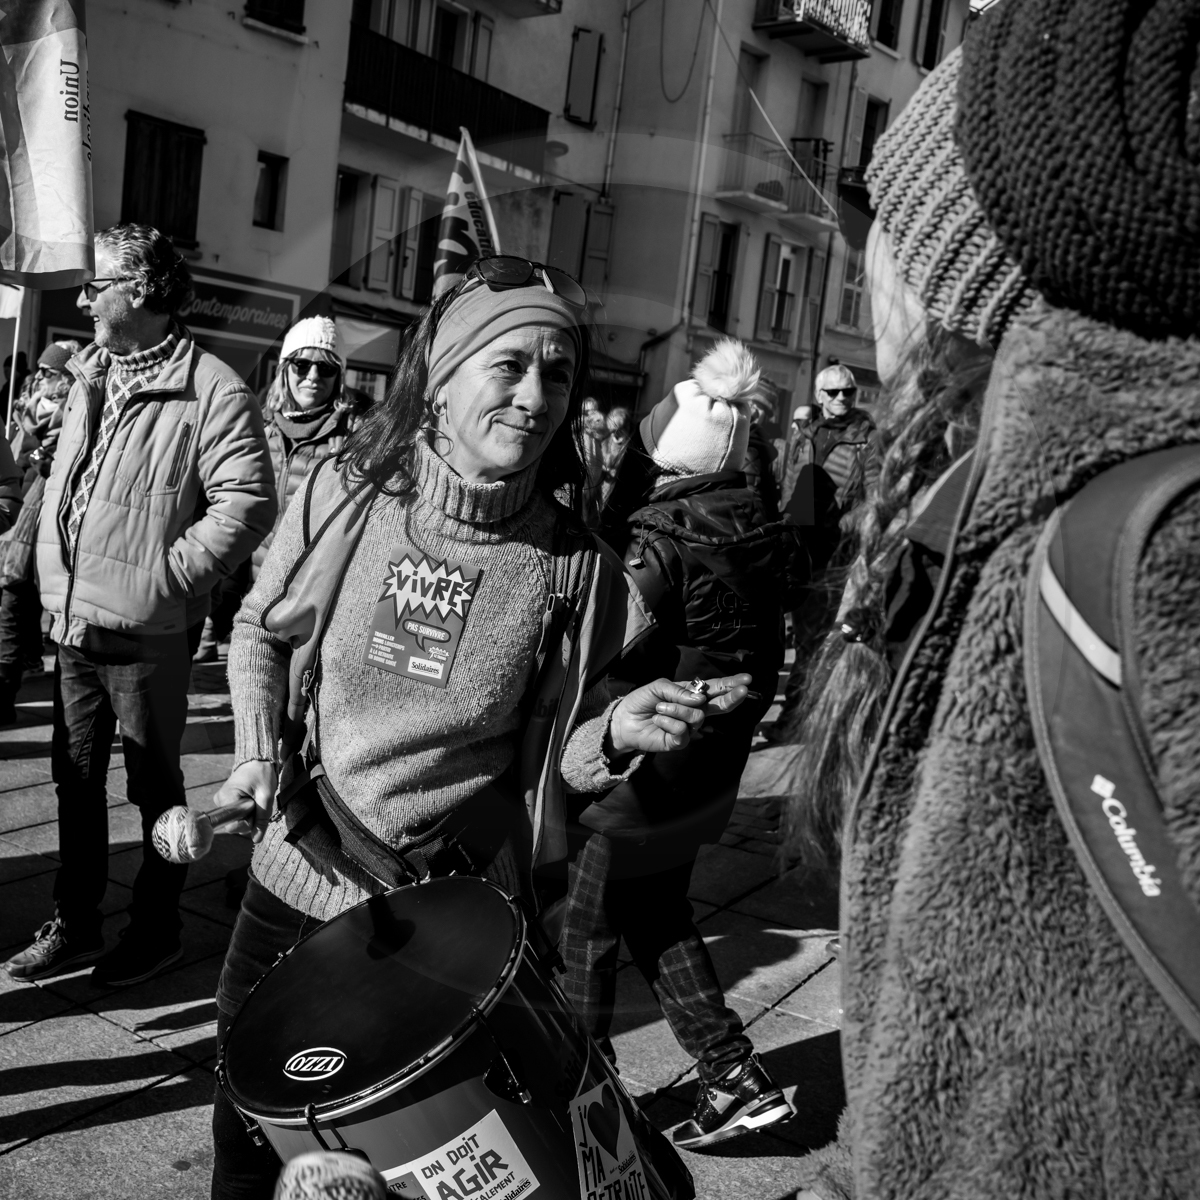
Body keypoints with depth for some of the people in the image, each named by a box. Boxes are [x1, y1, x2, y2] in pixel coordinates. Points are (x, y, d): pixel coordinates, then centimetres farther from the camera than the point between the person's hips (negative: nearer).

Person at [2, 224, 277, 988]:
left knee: (155, 783, 8)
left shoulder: (210, 389, -14)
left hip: (147, 633, -7)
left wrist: (164, 576, -19)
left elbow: (249, 502, -21)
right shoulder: (90, 377, 11)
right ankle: (75, 925, 32)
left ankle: (158, 930, 26)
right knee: (76, 779, 16)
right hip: (76, 625, 7)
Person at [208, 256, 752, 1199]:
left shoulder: (575, 567, -12)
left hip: (451, 916, -1)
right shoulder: (345, 495, -9)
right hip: (298, 872, 2)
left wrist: (613, 734, -23)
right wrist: (260, 751, -6)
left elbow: (547, 757, -4)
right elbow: (261, 631, 8)